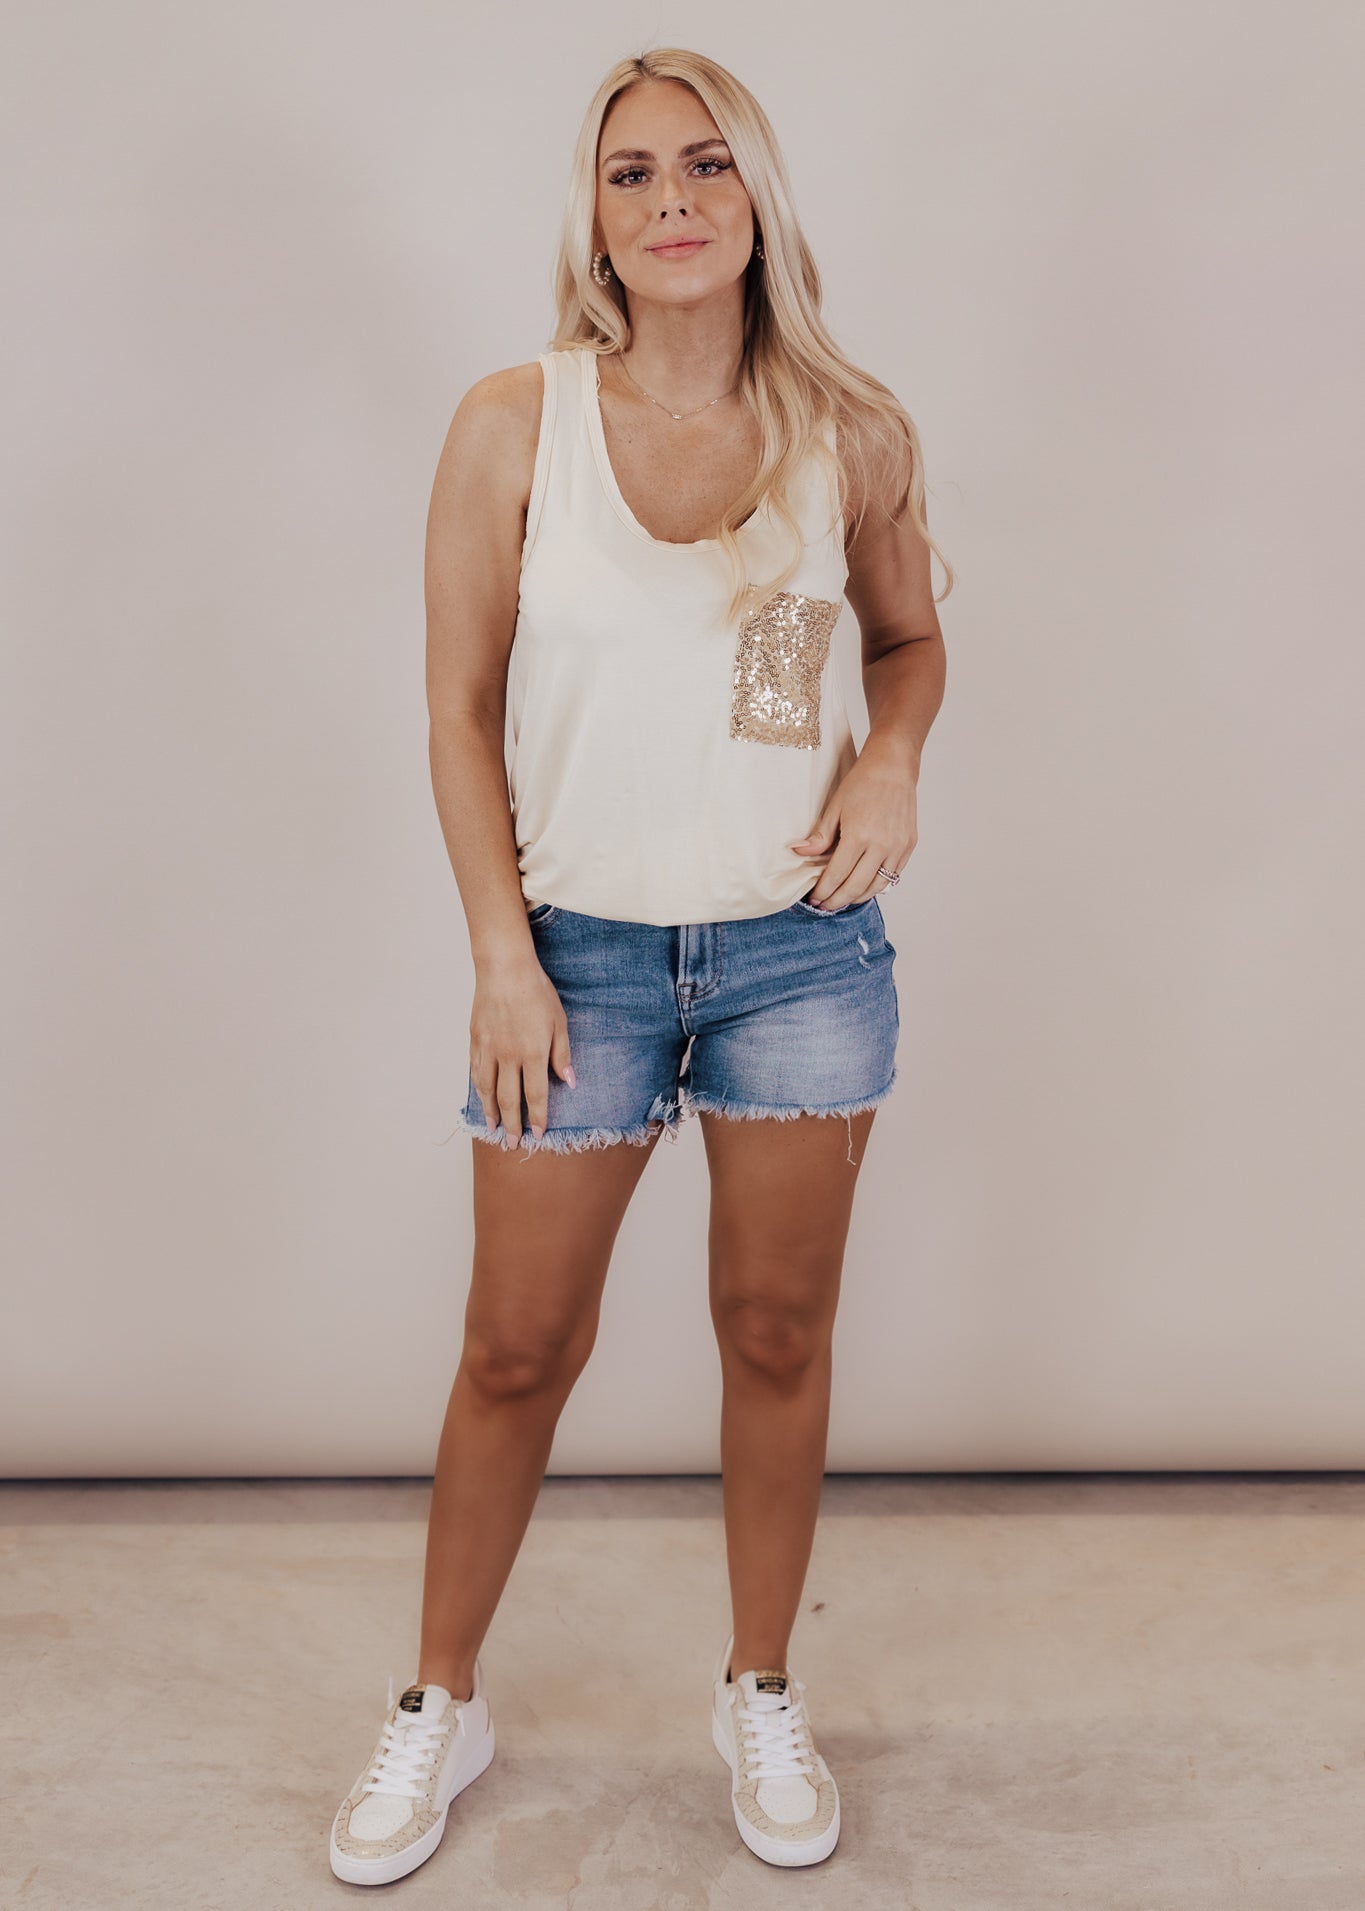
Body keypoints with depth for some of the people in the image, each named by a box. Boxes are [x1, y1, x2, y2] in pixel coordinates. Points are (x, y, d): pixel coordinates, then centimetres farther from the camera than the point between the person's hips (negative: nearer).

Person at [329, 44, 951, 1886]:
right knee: (519, 1350, 9)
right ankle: (444, 1703, 33)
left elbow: (911, 635, 15)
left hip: (801, 948, 2)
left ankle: (762, 1692, 36)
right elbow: (460, 711, -2)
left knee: (779, 1332, 12)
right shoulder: (513, 424, -4)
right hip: (581, 947, -1)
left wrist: (895, 756, -7)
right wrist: (502, 954, -7)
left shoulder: (851, 433, 0)